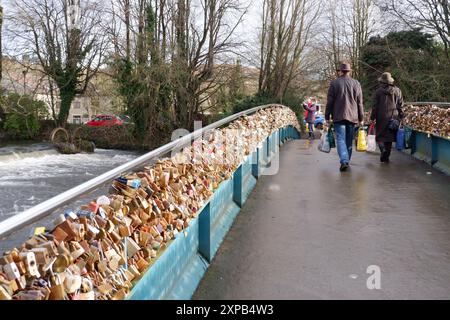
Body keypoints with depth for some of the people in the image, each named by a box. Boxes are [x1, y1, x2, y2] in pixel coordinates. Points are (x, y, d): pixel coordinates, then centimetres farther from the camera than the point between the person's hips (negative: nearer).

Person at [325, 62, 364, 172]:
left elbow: (330, 101, -2)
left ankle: (344, 161, -22)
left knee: (341, 139, -6)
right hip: (352, 116, 3)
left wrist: (327, 116, 5)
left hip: (339, 116, -3)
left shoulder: (334, 83, -1)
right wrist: (361, 118, 10)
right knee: (349, 140, 12)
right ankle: (346, 161, 19)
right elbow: (360, 103, 7)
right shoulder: (356, 83, 7)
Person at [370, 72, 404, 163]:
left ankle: (383, 149, -19)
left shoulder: (379, 91, -5)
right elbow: (400, 105, 7)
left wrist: (373, 117, 2)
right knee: (389, 136, 10)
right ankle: (386, 157, 13)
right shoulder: (397, 91, 5)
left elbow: (375, 106, -4)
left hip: (381, 117, -3)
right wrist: (400, 117, 13)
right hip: (393, 117, 3)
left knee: (380, 135, 8)